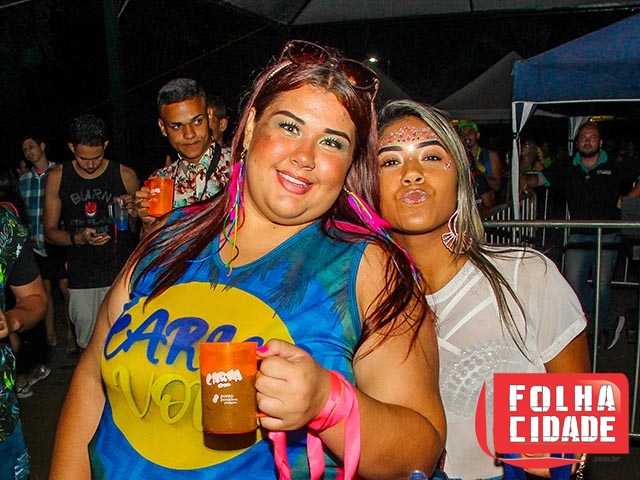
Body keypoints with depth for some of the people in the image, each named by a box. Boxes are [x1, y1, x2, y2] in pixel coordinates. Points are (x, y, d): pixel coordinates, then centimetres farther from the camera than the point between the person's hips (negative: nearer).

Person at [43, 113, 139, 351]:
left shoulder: (126, 176, 0)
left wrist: (133, 213, -12)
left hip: (121, 275, -1)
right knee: (88, 346, 7)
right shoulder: (57, 178, 3)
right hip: (81, 280, 2)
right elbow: (50, 231, 7)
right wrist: (78, 238, -12)